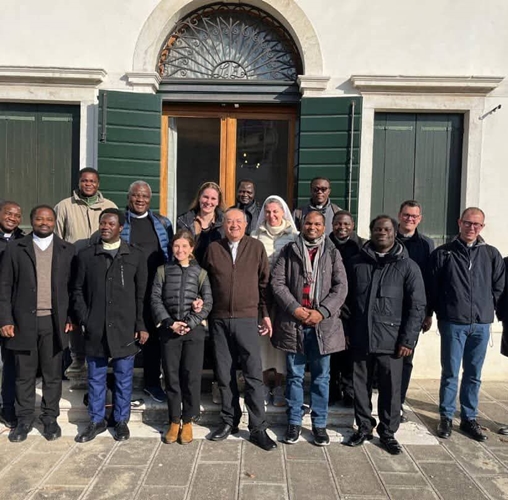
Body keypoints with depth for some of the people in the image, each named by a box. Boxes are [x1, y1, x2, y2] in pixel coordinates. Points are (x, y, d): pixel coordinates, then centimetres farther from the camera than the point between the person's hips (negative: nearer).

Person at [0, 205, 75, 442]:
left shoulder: (67, 250, 5)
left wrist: (72, 317, -2)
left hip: (54, 322, 0)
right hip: (24, 321, 0)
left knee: (52, 375, 9)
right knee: (24, 375, 10)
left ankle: (50, 418, 24)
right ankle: (24, 419, 25)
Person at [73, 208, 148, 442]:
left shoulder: (136, 256, 2)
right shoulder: (86, 255, 6)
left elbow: (141, 294, 1)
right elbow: (78, 290, 8)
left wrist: (141, 326, -3)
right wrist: (83, 320, -2)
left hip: (125, 329, -1)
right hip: (94, 329, 2)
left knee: (123, 378, 9)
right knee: (96, 378, 13)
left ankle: (121, 420, 25)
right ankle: (97, 420, 28)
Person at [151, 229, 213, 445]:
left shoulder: (200, 273, 6)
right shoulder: (163, 271, 7)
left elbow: (207, 303, 0)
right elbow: (155, 299, 1)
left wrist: (189, 324, -11)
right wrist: (169, 323, -10)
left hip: (194, 329, -1)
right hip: (169, 329, 1)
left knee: (191, 376, 1)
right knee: (171, 375, 6)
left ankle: (187, 421, 15)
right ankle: (174, 421, 19)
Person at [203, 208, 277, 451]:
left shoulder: (256, 247, 1)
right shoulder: (213, 248, 5)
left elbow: (264, 282, 4)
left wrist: (266, 314, 3)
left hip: (246, 319, -2)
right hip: (219, 320, 2)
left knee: (254, 374, -1)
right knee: (224, 375, 10)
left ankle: (258, 428, 9)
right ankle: (229, 421, 25)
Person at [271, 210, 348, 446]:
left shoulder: (332, 253, 6)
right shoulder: (289, 250, 5)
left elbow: (340, 287, 0)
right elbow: (277, 282, -1)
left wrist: (322, 312, -12)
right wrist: (294, 308, -12)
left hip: (323, 322, 0)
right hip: (293, 321, 0)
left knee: (321, 376, 9)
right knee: (294, 375, 10)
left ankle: (319, 423, 22)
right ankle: (294, 422, 23)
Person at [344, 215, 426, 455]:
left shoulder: (408, 266, 0)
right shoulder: (356, 263, 7)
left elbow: (417, 306, -3)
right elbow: (347, 300, 9)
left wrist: (408, 339, -8)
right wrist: (346, 331, 3)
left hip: (391, 340, -2)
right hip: (360, 338, 2)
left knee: (391, 388, 7)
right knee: (361, 386, 12)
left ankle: (388, 432, 26)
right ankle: (363, 427, 30)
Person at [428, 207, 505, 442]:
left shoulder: (492, 255, 6)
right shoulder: (443, 253, -2)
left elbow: (499, 286, 12)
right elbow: (432, 287, 2)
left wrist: (486, 309, 8)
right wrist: (432, 312, 3)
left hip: (481, 324, 3)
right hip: (453, 323, -3)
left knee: (473, 375, 12)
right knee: (450, 373, 5)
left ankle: (469, 418, 25)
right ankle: (446, 417, 19)